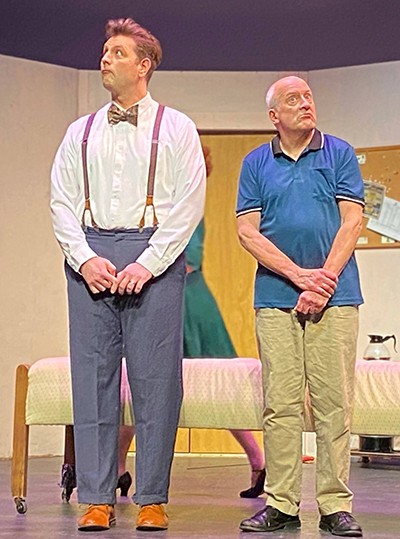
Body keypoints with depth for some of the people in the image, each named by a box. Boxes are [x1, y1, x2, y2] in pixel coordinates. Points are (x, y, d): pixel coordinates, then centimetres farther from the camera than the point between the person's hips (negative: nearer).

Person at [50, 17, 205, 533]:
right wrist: (85, 257, -5)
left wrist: (147, 263, -11)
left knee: (155, 378, -4)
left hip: (153, 257, -3)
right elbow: (61, 200, 11)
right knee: (92, 375, 0)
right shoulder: (80, 132, 18)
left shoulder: (175, 128, 8)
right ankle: (97, 499, 5)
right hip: (89, 255, 3)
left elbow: (188, 203, -1)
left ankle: (152, 500, 3)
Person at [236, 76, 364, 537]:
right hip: (275, 297, 1)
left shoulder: (339, 154, 8)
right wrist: (299, 275, -9)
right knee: (279, 403, 0)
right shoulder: (256, 164, 10)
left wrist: (323, 282, -10)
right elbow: (248, 232, 3)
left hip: (334, 296, -1)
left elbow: (351, 223, 1)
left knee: (333, 402, -2)